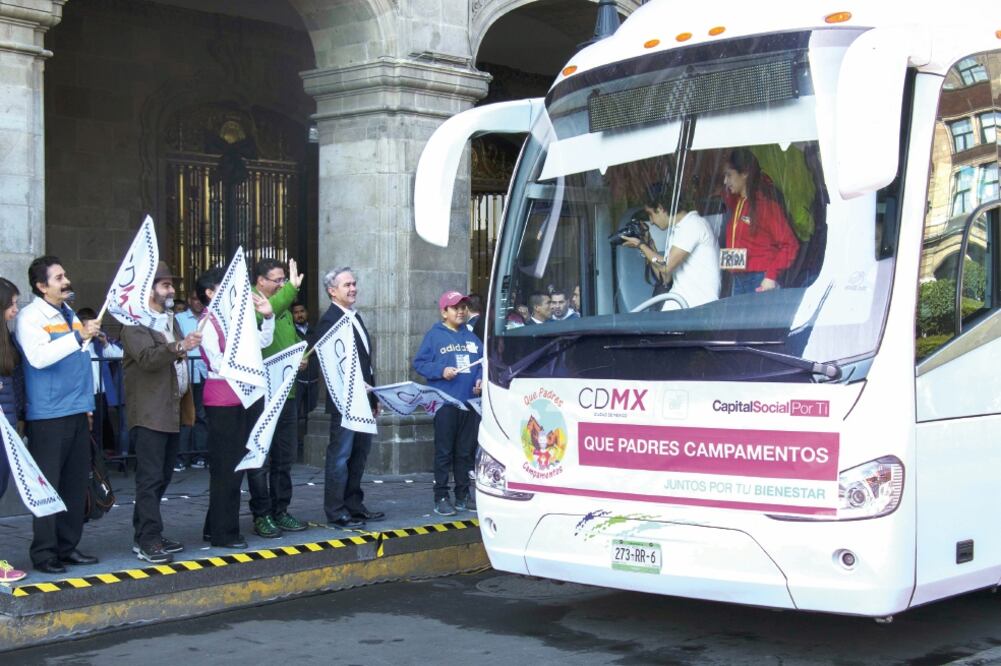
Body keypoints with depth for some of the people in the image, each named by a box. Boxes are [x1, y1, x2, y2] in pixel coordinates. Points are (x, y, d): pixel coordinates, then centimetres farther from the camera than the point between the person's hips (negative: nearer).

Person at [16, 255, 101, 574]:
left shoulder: (69, 314, 16)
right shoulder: (30, 317, -7)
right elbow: (39, 357, -24)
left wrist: (87, 404, 21)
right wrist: (78, 336, -28)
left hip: (77, 414, 7)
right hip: (48, 415, -7)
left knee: (76, 484, 9)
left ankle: (68, 547, 18)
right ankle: (44, 552, 3)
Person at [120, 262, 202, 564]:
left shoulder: (171, 321, 19)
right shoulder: (136, 324, -9)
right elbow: (147, 357, -26)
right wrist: (180, 346, -40)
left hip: (173, 411, 9)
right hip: (149, 413, -9)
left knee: (162, 478, 11)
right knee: (150, 478, -10)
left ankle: (146, 534, 17)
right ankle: (147, 541, -9)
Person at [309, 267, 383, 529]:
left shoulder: (356, 317, 16)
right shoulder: (330, 320, -13)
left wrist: (373, 397, 19)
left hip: (362, 400, 9)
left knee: (359, 453, 14)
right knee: (340, 456, -3)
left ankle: (355, 506, 23)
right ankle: (336, 512, 2)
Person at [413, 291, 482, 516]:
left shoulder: (470, 337, 15)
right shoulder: (434, 336, -1)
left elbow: (483, 362, 15)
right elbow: (419, 363, -4)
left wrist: (480, 379, -3)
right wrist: (441, 371, -17)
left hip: (470, 402, 5)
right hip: (445, 403, -5)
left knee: (466, 451, 11)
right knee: (444, 452, -2)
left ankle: (463, 495, 20)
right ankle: (441, 498, 2)